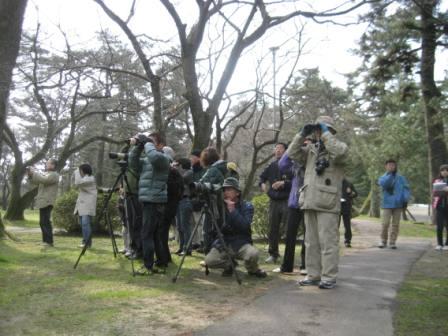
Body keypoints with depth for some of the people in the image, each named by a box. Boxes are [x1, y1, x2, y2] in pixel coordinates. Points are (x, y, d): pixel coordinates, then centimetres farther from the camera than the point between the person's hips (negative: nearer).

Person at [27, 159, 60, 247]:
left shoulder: (54, 175, -9)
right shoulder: (45, 174, 21)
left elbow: (44, 180, -25)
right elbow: (35, 181, 22)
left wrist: (34, 172, -15)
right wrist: (30, 174, 5)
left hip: (46, 202, -10)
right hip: (43, 202, 10)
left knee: (45, 222, -10)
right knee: (43, 222, 13)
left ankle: (49, 241, -8)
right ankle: (46, 240, 20)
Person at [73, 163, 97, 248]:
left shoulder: (90, 179, -9)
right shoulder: (84, 178, 22)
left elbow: (78, 183, -21)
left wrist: (77, 172, -8)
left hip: (87, 206, -10)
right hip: (82, 205, 10)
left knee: (85, 223, -16)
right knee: (82, 224, 8)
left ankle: (86, 242, -14)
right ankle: (86, 242, 14)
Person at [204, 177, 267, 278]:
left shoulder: (247, 206, -2)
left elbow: (244, 226, -19)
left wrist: (232, 210, -18)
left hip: (241, 244, -2)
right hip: (223, 244, 2)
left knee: (253, 254, -34)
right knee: (209, 260, -25)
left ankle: (253, 269, 3)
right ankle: (229, 265, 7)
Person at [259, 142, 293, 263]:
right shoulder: (271, 166, 12)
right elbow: (262, 177, 25)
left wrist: (284, 183, -21)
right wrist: (262, 184, 5)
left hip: (287, 201, -5)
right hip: (274, 201, 5)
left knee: (287, 229, -9)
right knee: (273, 229, 9)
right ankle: (273, 254, 20)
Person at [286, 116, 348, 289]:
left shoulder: (337, 146, 1)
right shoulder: (311, 148, 18)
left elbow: (340, 152, -22)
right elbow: (292, 154, 10)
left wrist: (325, 134, -13)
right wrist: (302, 135, 3)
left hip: (327, 202, -6)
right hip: (310, 201, 7)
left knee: (327, 241, -5)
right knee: (311, 241, 11)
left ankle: (329, 277, 0)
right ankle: (313, 275, 19)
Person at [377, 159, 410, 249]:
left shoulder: (401, 178, 8)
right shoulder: (383, 177, 5)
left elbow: (406, 189, 2)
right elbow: (383, 183, -18)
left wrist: (405, 200, -10)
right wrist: (390, 174, -19)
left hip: (398, 204, 1)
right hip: (387, 204, -1)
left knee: (396, 224, 2)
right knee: (385, 223, -6)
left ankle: (392, 242, 10)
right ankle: (383, 241, 8)